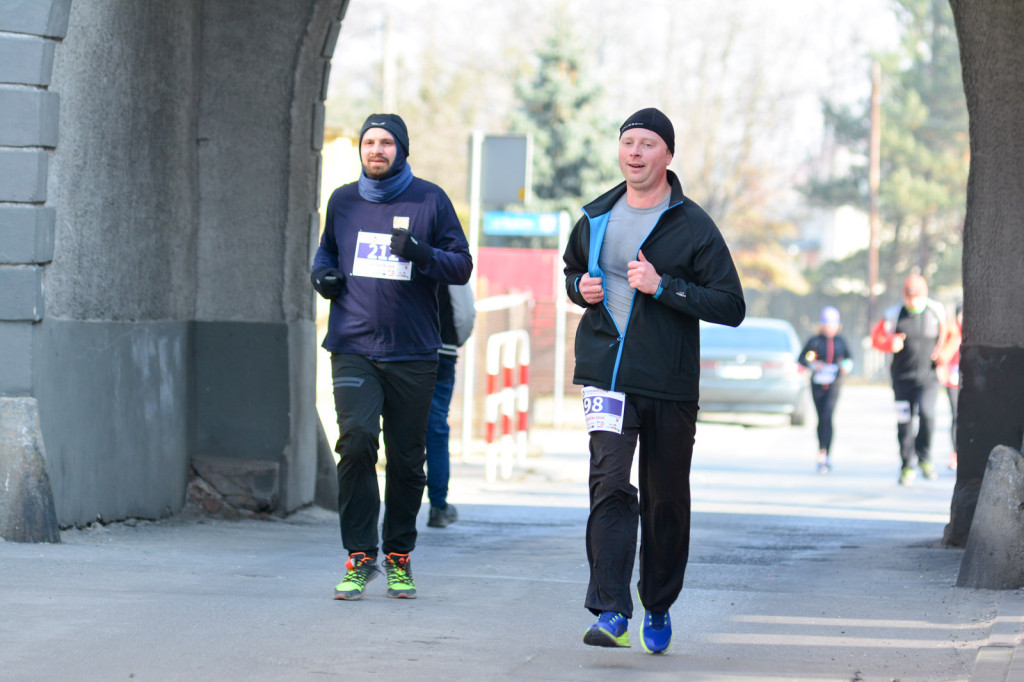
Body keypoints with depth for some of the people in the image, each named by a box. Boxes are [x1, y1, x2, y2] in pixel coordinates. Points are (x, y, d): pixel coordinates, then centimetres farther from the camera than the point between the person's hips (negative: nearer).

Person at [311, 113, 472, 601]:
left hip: (413, 354, -1)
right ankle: (360, 556, -8)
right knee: (355, 442, -16)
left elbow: (462, 265, 2)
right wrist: (321, 275, 4)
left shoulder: (430, 200, 2)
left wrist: (423, 255, -17)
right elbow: (326, 250, 27)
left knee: (407, 459, 4)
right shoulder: (343, 201, 11)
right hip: (353, 349, 1)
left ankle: (398, 556, 21)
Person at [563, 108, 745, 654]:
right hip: (606, 374, 1)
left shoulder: (693, 226, -4)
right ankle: (610, 611, -20)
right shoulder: (595, 218, 9)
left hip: (671, 384, -1)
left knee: (667, 499, 8)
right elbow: (572, 269, 28)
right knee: (610, 483, -16)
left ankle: (658, 608, 27)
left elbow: (732, 306, -8)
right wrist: (581, 288, 3)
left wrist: (662, 286, -17)